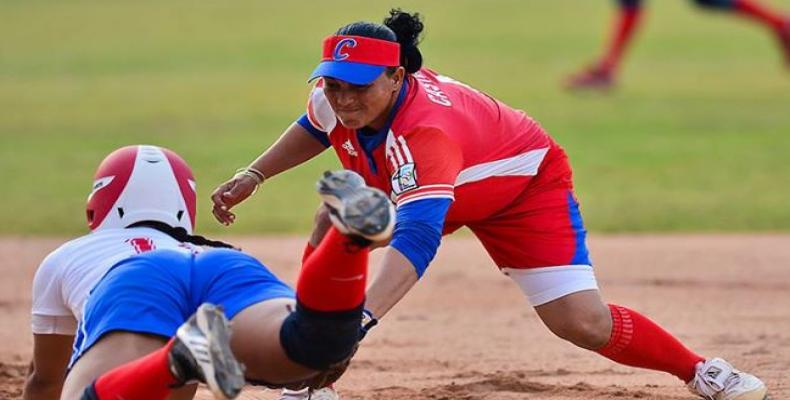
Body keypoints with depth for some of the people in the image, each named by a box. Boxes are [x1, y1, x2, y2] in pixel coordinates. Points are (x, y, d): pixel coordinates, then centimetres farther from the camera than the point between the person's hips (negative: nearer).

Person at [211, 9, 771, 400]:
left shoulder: (426, 129, -46)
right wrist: (253, 177, 1)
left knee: (582, 322, -19)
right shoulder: (335, 100, -22)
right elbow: (315, 128, 7)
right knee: (337, 217, -14)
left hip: (527, 185, -7)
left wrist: (362, 316, -72)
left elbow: (416, 239, -59)